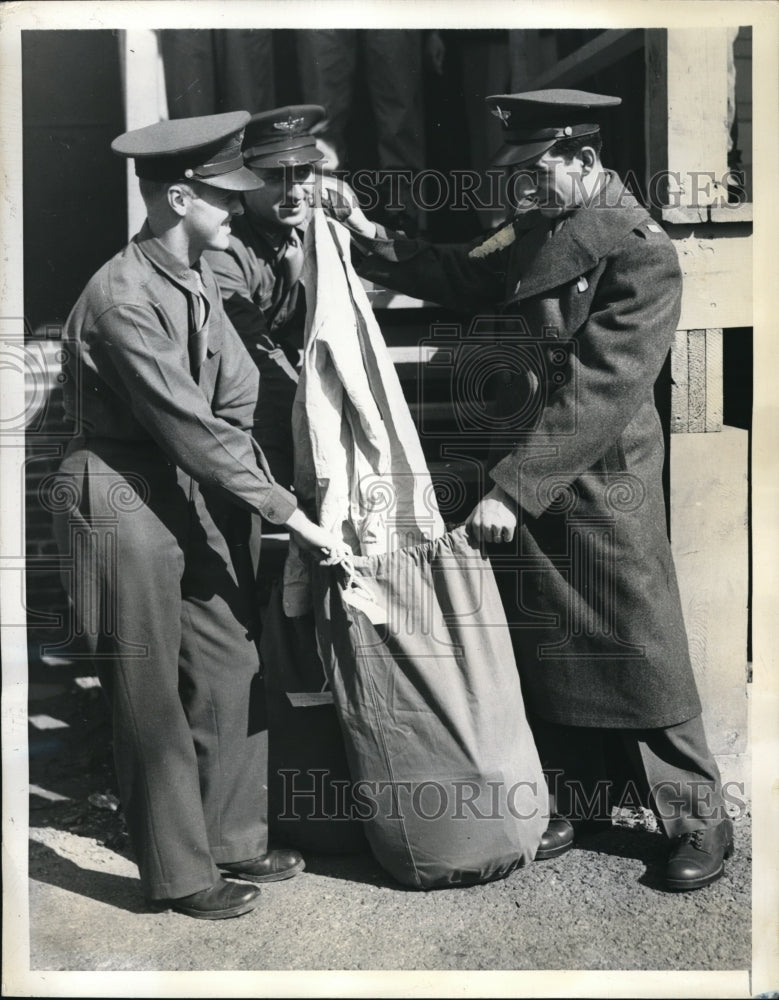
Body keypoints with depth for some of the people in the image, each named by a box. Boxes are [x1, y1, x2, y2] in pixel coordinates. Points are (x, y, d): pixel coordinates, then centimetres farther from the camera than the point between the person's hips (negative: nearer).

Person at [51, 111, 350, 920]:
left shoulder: (198, 276, 4)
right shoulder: (121, 299, -22)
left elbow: (237, 391, 8)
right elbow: (191, 428, -24)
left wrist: (248, 485, -7)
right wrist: (290, 514, -20)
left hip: (196, 492, 8)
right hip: (125, 504, -8)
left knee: (231, 672, 12)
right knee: (153, 701, 5)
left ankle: (233, 841, 29)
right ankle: (179, 873, 21)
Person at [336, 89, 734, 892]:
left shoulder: (642, 254, -17)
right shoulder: (535, 232, 7)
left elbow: (597, 389, -23)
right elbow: (463, 277, 17)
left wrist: (512, 487, -25)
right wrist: (373, 240, 3)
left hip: (600, 487, -7)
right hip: (523, 476, 7)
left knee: (640, 654, 3)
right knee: (546, 650, 15)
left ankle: (698, 819, 20)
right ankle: (577, 803, 31)